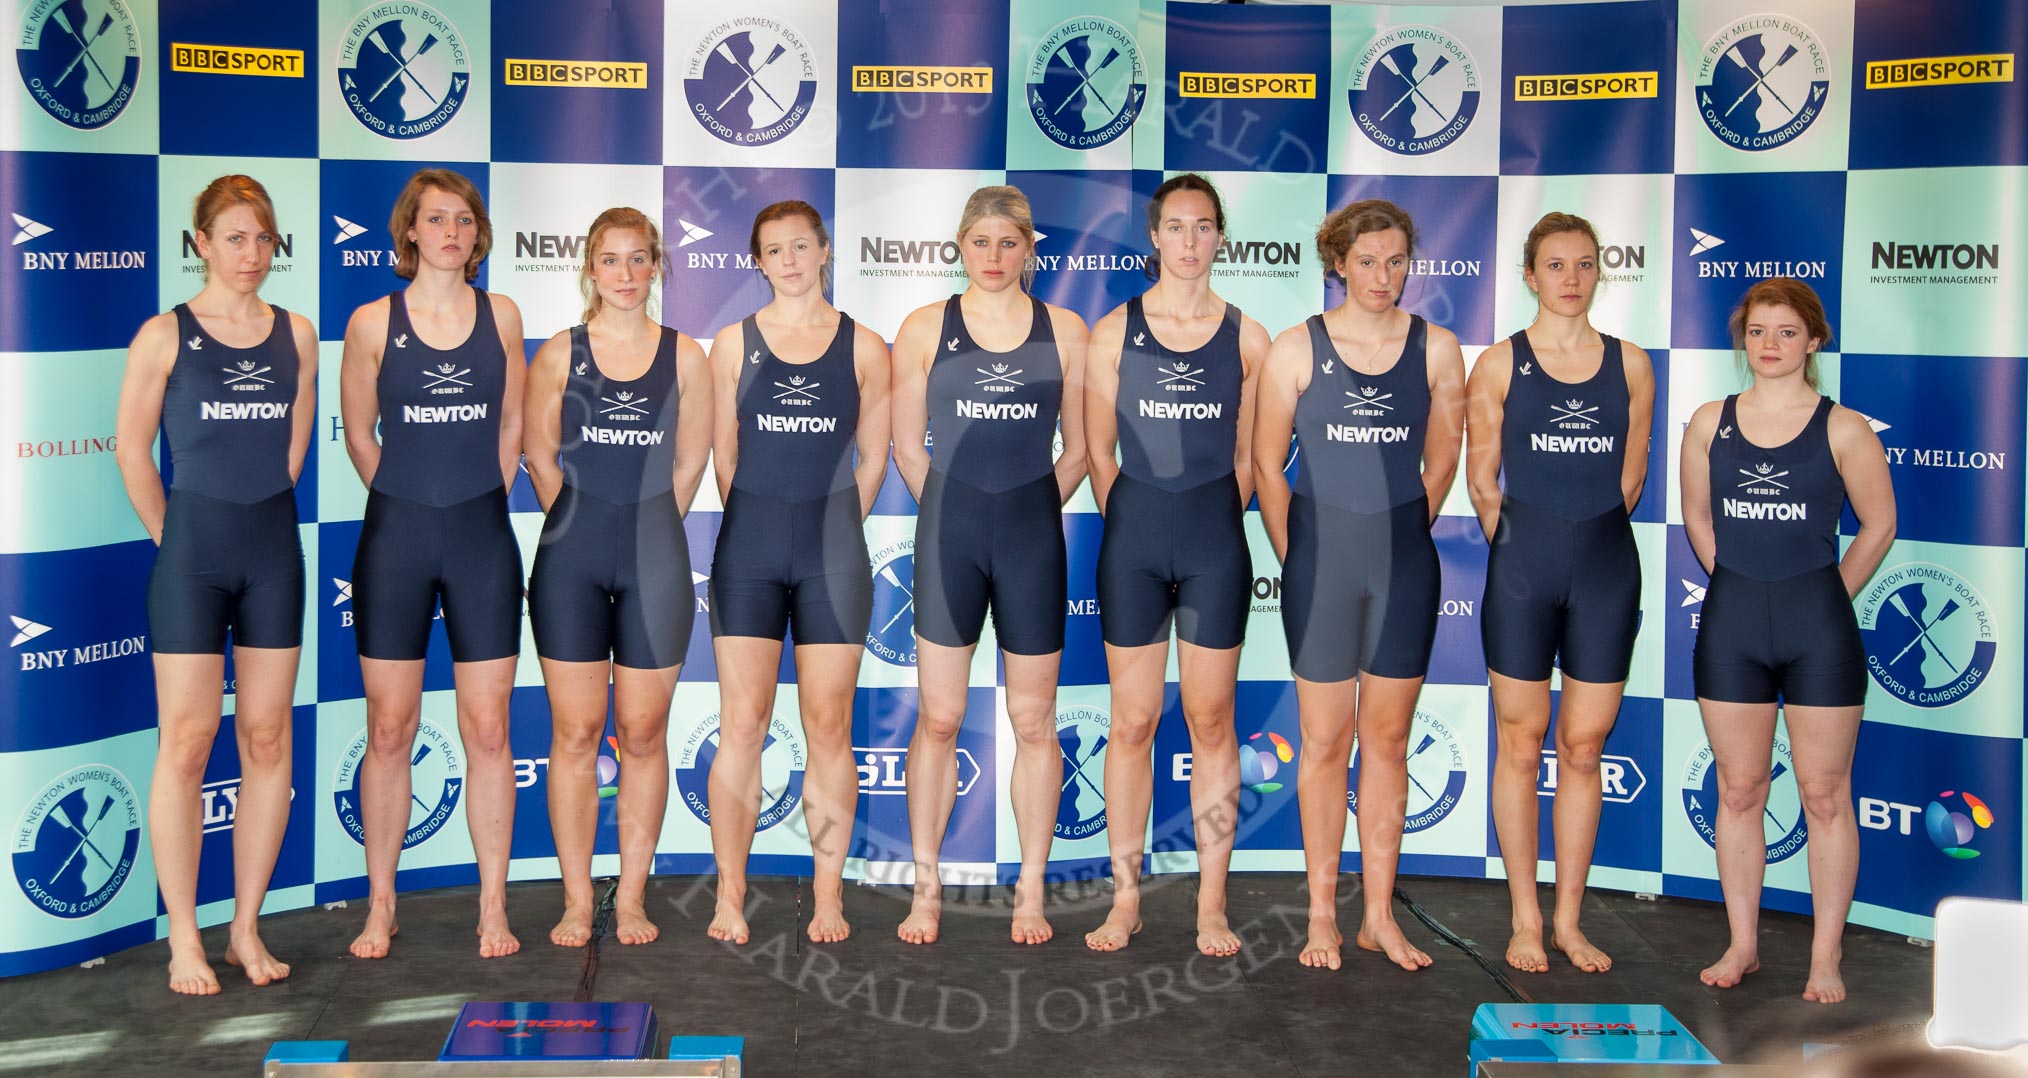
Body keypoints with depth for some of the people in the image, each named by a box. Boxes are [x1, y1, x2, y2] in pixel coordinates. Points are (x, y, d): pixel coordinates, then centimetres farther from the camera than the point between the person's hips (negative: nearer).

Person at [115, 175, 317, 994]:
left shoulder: (295, 333, 7)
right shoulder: (165, 335, -3)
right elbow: (133, 450, 0)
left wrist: (260, 517, 8)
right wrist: (174, 535, 3)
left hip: (272, 549, 4)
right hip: (191, 550, -3)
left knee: (267, 740, 5)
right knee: (186, 741, -3)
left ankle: (247, 929, 14)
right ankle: (184, 940, 4)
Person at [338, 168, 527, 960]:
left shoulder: (501, 315, 5)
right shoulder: (373, 323, -1)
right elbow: (359, 435, 7)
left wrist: (475, 504, 11)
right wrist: (415, 503, 12)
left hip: (483, 538, 1)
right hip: (396, 538, -1)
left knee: (488, 730, 3)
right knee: (389, 731, 3)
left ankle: (493, 908, 11)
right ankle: (380, 906, 14)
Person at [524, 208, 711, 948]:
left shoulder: (684, 357, 4)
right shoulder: (559, 355, 4)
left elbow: (689, 464, 8)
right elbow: (541, 458, 7)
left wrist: (643, 530, 8)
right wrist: (589, 527, 8)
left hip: (654, 561, 0)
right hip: (572, 560, 0)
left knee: (643, 733, 4)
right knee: (575, 731, 2)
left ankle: (631, 898, 14)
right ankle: (577, 901, 10)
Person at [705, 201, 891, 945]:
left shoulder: (863, 347, 6)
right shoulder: (734, 343, 7)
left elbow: (872, 459, 9)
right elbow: (722, 455, 9)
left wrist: (830, 531, 6)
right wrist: (762, 526, 6)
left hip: (832, 552, 0)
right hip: (749, 549, 0)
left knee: (829, 727, 2)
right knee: (742, 723, -2)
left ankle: (829, 897, 9)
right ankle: (730, 896, 4)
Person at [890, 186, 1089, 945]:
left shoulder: (1064, 332, 4)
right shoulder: (924, 329, 3)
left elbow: (1078, 449, 8)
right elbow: (907, 447, 6)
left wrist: (1027, 513, 6)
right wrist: (957, 512, 7)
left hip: (1033, 535, 1)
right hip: (949, 533, 0)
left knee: (1033, 720, 5)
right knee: (938, 717, 3)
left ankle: (1030, 890, 15)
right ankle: (926, 888, 13)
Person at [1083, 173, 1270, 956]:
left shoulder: (1246, 337, 3)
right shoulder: (1115, 331, 2)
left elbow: (1248, 457, 8)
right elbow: (1099, 451, 6)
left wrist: (1209, 527, 5)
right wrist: (1134, 528, 5)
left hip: (1216, 541, 0)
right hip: (1132, 538, 0)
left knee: (1212, 723, 4)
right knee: (1133, 722, 4)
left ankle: (1212, 906, 11)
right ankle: (1125, 898, 12)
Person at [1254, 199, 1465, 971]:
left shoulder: (1436, 350, 2)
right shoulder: (1297, 349, -2)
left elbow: (1441, 463, 11)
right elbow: (1267, 463, 2)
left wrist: (1403, 535, 9)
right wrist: (1294, 554, 2)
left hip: (1405, 562, 2)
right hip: (1322, 557, -2)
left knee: (1387, 738, 8)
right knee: (1325, 740, 4)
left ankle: (1380, 916, 16)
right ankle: (1323, 914, 14)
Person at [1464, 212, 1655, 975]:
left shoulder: (1630, 365, 6)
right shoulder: (1499, 365, 0)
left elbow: (1629, 478, 11)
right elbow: (1482, 479, 3)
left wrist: (1586, 536, 10)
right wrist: (1524, 543, 6)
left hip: (1605, 567, 2)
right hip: (1523, 567, -2)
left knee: (1584, 746, 7)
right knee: (1521, 742, 4)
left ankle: (1568, 919, 17)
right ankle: (1525, 919, 14)